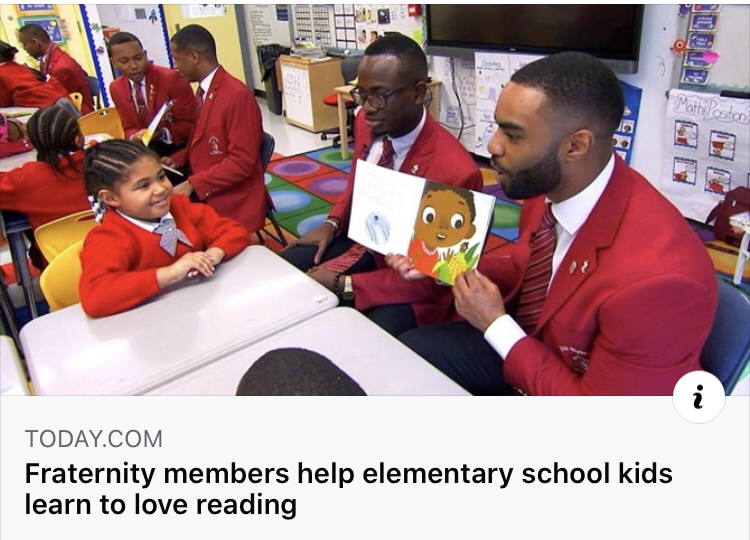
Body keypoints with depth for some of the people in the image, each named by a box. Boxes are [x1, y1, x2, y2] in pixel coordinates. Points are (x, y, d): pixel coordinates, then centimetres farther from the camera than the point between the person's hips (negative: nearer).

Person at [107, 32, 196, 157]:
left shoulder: (172, 79, -13)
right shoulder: (116, 88, 4)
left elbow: (190, 123, -10)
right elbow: (129, 127, 12)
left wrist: (163, 133, -27)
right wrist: (134, 138, -12)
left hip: (178, 148, -4)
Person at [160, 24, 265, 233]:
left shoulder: (237, 96, -19)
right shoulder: (203, 91, 10)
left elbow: (242, 162, -22)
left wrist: (192, 185, -22)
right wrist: (178, 158, 4)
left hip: (233, 202, -9)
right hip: (203, 192, 9)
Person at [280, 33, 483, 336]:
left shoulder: (455, 171, -29)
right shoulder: (366, 123, -8)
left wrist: (342, 285, -24)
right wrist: (333, 223, -2)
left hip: (409, 286, -6)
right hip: (357, 242, 7)